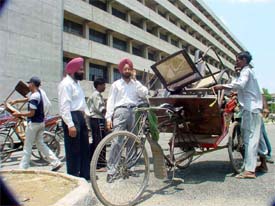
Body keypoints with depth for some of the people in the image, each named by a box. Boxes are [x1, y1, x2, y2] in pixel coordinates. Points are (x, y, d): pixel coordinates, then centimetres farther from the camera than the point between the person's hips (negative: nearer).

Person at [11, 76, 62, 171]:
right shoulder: (41, 93, 7)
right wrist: (16, 101, 29)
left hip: (33, 123, -8)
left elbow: (31, 113, -22)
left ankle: (23, 167, 17)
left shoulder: (34, 96, -20)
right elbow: (29, 99, 24)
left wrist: (19, 114, -10)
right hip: (41, 122, 8)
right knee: (40, 144, 15)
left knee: (27, 146, 5)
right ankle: (56, 162, 10)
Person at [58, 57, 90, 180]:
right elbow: (64, 106, -20)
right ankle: (73, 177, 11)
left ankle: (85, 174, 28)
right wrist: (70, 125, -24)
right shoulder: (66, 83, -12)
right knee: (73, 150, -1)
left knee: (84, 148, 16)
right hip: (72, 117, -10)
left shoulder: (76, 82, 19)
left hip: (80, 116, 10)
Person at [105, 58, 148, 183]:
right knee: (117, 141, -15)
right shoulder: (116, 84, 14)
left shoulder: (136, 83, 20)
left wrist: (135, 80, 2)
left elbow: (144, 93, 3)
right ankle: (111, 170, -14)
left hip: (134, 112, 3)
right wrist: (108, 117, -5)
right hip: (121, 111, -3)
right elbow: (111, 101, 6)